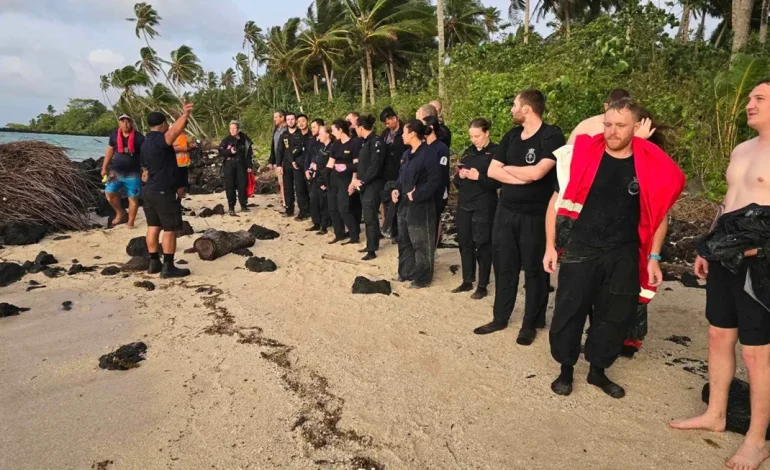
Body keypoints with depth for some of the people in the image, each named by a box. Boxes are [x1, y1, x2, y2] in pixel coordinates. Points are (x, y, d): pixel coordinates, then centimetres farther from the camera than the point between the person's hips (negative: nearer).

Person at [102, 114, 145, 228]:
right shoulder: (114, 135, 3)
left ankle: (131, 222, 10)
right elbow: (110, 151, 14)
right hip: (116, 171, 4)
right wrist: (104, 167, 13)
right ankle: (120, 213, 19)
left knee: (133, 198, -1)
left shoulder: (139, 137, -9)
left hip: (133, 173, -3)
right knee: (110, 193, -4)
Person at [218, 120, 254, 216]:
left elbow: (250, 153, 8)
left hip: (241, 165, 1)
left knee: (242, 185, 2)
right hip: (229, 165, -1)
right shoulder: (226, 140, -1)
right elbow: (220, 152, 0)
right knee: (230, 186, 0)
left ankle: (243, 205, 15)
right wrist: (229, 151, -18)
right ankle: (231, 207, 6)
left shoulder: (245, 140, 3)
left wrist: (249, 166, 3)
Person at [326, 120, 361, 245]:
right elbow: (330, 163, 14)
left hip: (345, 180, -7)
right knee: (332, 208, 7)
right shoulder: (336, 145, 11)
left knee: (343, 209, -11)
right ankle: (339, 234, 19)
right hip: (333, 179, 7)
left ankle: (355, 236, 0)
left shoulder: (354, 144, -9)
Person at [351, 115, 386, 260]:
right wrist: (356, 180, 6)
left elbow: (375, 166, -20)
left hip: (373, 184, -9)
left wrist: (362, 181, -15)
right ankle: (371, 244, 24)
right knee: (368, 216, 14)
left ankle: (372, 250, 0)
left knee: (370, 217, -6)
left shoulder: (376, 142, -15)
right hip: (364, 184, 9)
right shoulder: (365, 142, 14)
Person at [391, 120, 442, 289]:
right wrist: (397, 189, 3)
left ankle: (423, 278, 14)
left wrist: (416, 195, -20)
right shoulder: (407, 153, 12)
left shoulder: (428, 154, -16)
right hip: (404, 205, 9)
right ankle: (406, 272, 33)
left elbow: (434, 181, -21)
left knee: (421, 244, 1)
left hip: (420, 207, -9)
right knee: (404, 242, 19)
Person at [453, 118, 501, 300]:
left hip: (484, 207, -6)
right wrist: (460, 176, -7)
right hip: (464, 204, 6)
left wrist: (479, 177, -22)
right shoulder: (469, 152, 13)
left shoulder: (495, 152, -5)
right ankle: (467, 281, 23)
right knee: (465, 243, 10)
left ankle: (482, 286, 11)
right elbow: (457, 181, 14)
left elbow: (498, 181, -11)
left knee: (483, 245, 1)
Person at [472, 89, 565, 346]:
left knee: (534, 270, 6)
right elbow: (492, 171, 3)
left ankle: (531, 323, 20)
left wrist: (508, 168, -6)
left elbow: (536, 173, -24)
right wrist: (521, 178, -13)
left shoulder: (551, 135, -12)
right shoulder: (511, 136, 9)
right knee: (504, 266, 12)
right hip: (505, 211, 6)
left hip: (535, 215, -6)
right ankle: (500, 318, 25)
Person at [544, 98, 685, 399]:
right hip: (580, 251, -2)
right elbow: (557, 202, 0)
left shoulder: (652, 167, -2)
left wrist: (653, 257, 4)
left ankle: (598, 371, 30)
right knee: (568, 312, 4)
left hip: (624, 255, 2)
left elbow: (659, 213, 9)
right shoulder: (582, 156, -6)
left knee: (616, 317, 11)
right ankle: (566, 369, 23)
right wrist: (550, 246, -3)